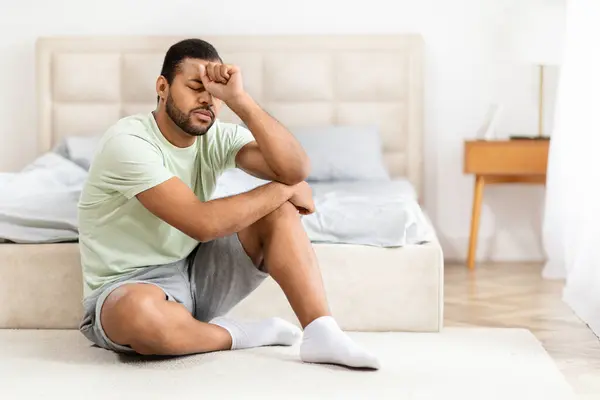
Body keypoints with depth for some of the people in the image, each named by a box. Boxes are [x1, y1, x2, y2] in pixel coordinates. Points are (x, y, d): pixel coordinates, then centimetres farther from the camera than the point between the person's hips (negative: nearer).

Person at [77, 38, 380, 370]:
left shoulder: (218, 137, -1)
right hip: (127, 289, -6)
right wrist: (283, 189, -17)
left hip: (195, 272, 6)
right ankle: (242, 335, -13)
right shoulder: (128, 141, -20)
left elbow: (295, 170, -18)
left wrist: (238, 99, -26)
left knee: (278, 211, -10)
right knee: (140, 310, -42)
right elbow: (202, 223, -28)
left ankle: (321, 334, -22)